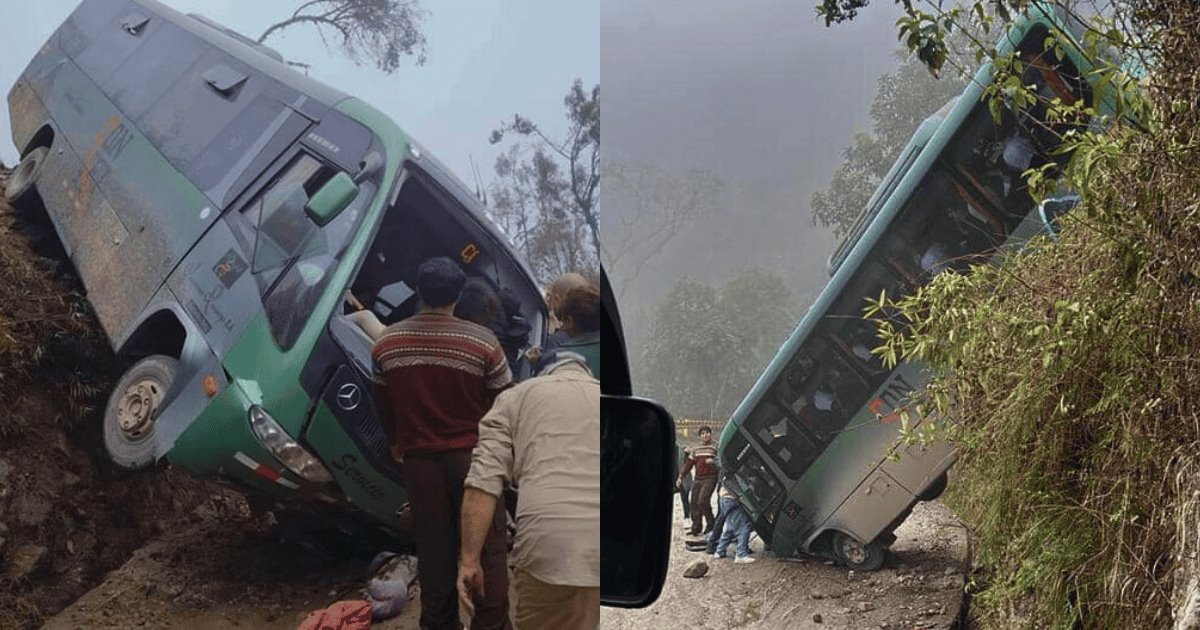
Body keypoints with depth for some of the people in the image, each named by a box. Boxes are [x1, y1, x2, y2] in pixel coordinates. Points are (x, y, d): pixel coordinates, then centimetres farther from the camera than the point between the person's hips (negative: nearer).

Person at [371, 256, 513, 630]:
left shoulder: (387, 343, -3)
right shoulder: (482, 342, -14)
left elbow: (384, 403, 8)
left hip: (419, 459, 3)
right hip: (474, 457, -3)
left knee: (433, 548, 14)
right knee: (486, 547, 8)